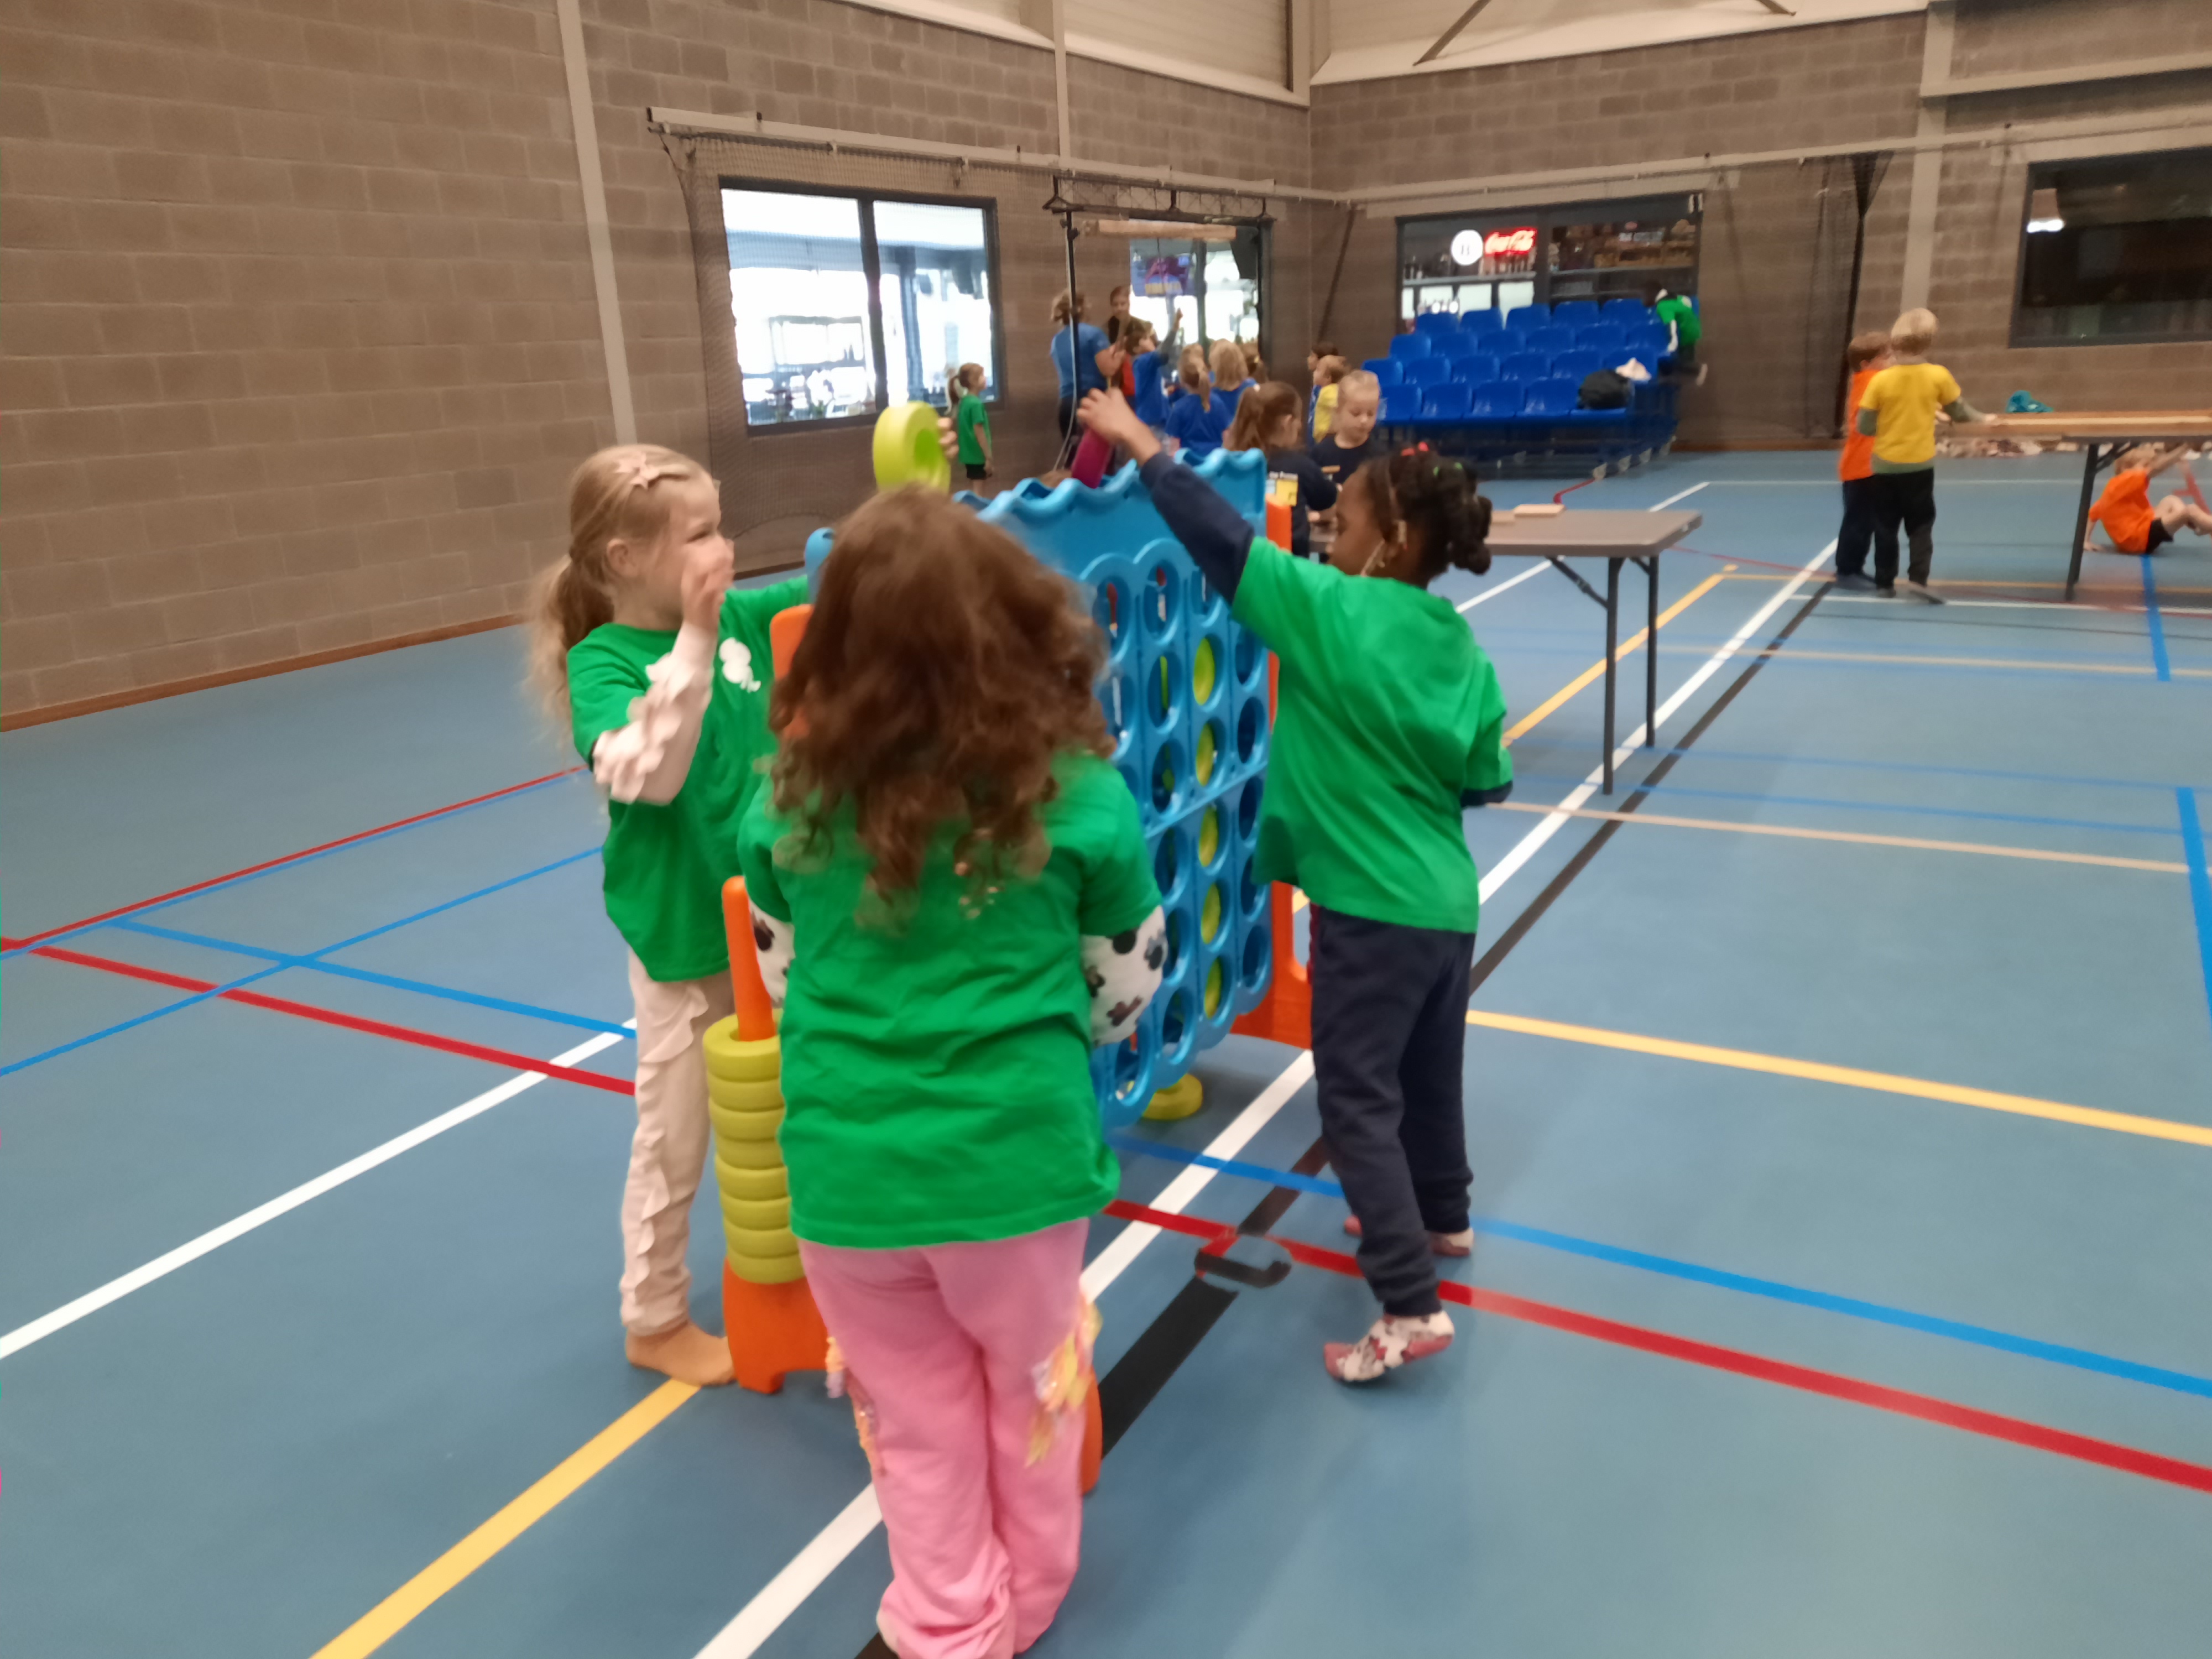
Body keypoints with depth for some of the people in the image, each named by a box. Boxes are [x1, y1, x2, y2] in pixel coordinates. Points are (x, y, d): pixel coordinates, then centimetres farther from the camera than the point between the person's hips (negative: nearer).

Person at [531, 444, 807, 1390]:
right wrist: (693, 641, -39)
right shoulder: (601, 664, -19)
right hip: (684, 941, -6)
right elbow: (648, 774, -35)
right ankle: (656, 1323, 30)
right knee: (674, 1144, 10)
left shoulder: (742, 619, -3)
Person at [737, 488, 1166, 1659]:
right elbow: (1128, 983, 0)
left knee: (916, 1417, 23)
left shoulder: (793, 798, -8)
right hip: (1013, 1157, 0)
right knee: (1030, 1389, 25)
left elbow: (781, 976, 5)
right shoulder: (1075, 790, -13)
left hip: (846, 1170, 1)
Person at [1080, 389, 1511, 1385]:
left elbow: (1223, 541, -15)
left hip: (1373, 906, -8)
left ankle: (1410, 1308, 2)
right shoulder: (1461, 646, 3)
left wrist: (1139, 444, -6)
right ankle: (1441, 1219, 46)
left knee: (1358, 1099, 1)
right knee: (1427, 1076, 25)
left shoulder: (1333, 612, -16)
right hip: (1446, 901, 8)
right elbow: (1487, 782, 8)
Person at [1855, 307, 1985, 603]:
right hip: (1920, 464, 0)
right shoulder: (1939, 375, -7)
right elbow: (1959, 411, 6)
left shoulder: (1880, 380, -10)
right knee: (1921, 525, 8)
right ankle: (1917, 578, -6)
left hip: (1886, 465, 0)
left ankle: (1885, 582, 12)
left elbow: (1864, 427, -6)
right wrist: (1980, 417, 27)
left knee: (1885, 527, 9)